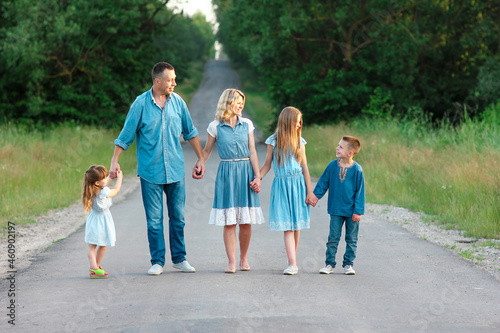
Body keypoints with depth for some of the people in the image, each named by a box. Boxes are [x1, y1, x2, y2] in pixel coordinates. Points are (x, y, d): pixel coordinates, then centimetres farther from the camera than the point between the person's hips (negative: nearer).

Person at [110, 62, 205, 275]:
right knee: (154, 220, 1)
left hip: (175, 170, 3)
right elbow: (126, 135, -1)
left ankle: (179, 258, 18)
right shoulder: (141, 104, -6)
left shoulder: (177, 102, 3)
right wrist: (115, 161, -7)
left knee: (178, 217, 7)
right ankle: (157, 261, 10)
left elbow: (190, 132, 14)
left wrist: (200, 159, 13)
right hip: (150, 171, -3)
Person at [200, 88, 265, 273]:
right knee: (229, 221, -4)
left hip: (245, 172, 2)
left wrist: (257, 176, -2)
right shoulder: (215, 126, 1)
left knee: (246, 221, 3)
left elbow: (252, 152, 5)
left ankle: (243, 258, 19)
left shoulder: (247, 124, 6)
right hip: (226, 173, -2)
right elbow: (207, 151, 12)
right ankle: (231, 262, 0)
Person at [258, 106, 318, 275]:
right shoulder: (273, 141, 0)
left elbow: (304, 168, 7)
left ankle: (293, 260, 16)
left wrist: (310, 192, 4)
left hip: (298, 185, 2)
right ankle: (292, 264, -15)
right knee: (287, 225, -9)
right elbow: (267, 165, 7)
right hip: (281, 185, -2)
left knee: (296, 225, 4)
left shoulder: (299, 141, 6)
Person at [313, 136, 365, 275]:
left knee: (351, 239, 7)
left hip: (351, 212, -2)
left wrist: (358, 211, -8)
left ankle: (348, 264, 17)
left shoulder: (357, 169, -10)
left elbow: (360, 191, -7)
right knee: (333, 238, 4)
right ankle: (329, 264, 11)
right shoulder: (332, 165, -2)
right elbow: (323, 183, 9)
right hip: (336, 210, 2)